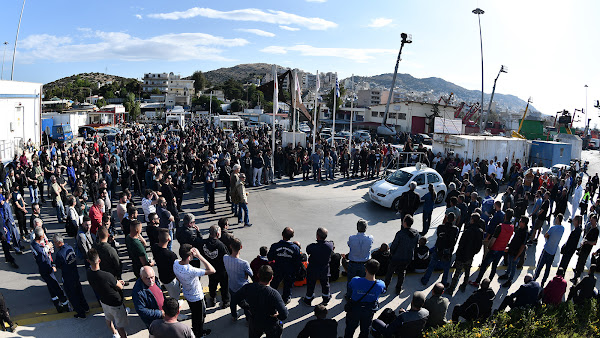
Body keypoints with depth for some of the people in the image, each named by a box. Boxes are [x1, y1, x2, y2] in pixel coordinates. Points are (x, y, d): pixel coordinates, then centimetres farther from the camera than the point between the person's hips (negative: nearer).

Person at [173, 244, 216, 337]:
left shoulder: (175, 263, -19)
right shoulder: (191, 271, -44)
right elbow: (212, 270, -41)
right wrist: (199, 256, -42)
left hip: (187, 295, 7)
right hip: (196, 297, -7)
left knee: (194, 313, 33)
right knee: (200, 316, 23)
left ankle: (194, 329, 56)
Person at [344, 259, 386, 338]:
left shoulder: (355, 281, -35)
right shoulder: (381, 284, -29)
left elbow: (349, 292, -15)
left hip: (354, 309, -1)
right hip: (369, 311, 1)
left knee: (350, 328, 26)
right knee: (365, 330, 29)